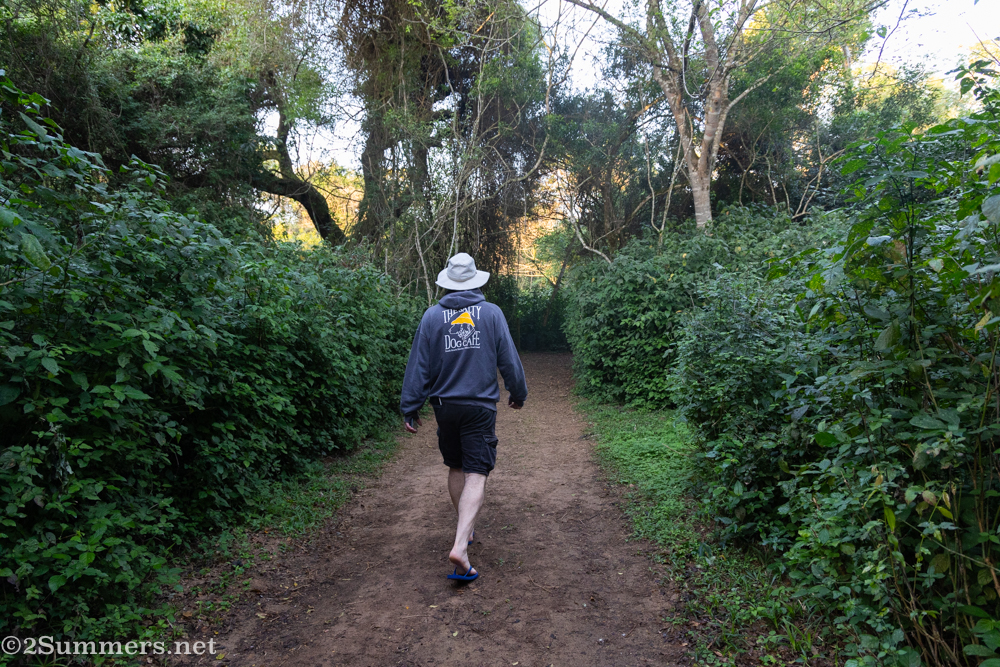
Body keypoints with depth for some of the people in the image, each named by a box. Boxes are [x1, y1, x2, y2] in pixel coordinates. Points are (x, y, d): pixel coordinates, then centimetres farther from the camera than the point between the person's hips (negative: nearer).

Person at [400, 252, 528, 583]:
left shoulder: (432, 316, -1)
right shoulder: (492, 313, -4)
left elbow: (419, 365, -1)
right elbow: (509, 359, 1)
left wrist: (410, 407, 6)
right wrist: (518, 393, 17)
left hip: (445, 406, 3)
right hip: (480, 407, -2)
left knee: (456, 469, 20)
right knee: (476, 476, -4)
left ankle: (465, 530, 35)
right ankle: (460, 545, -18)